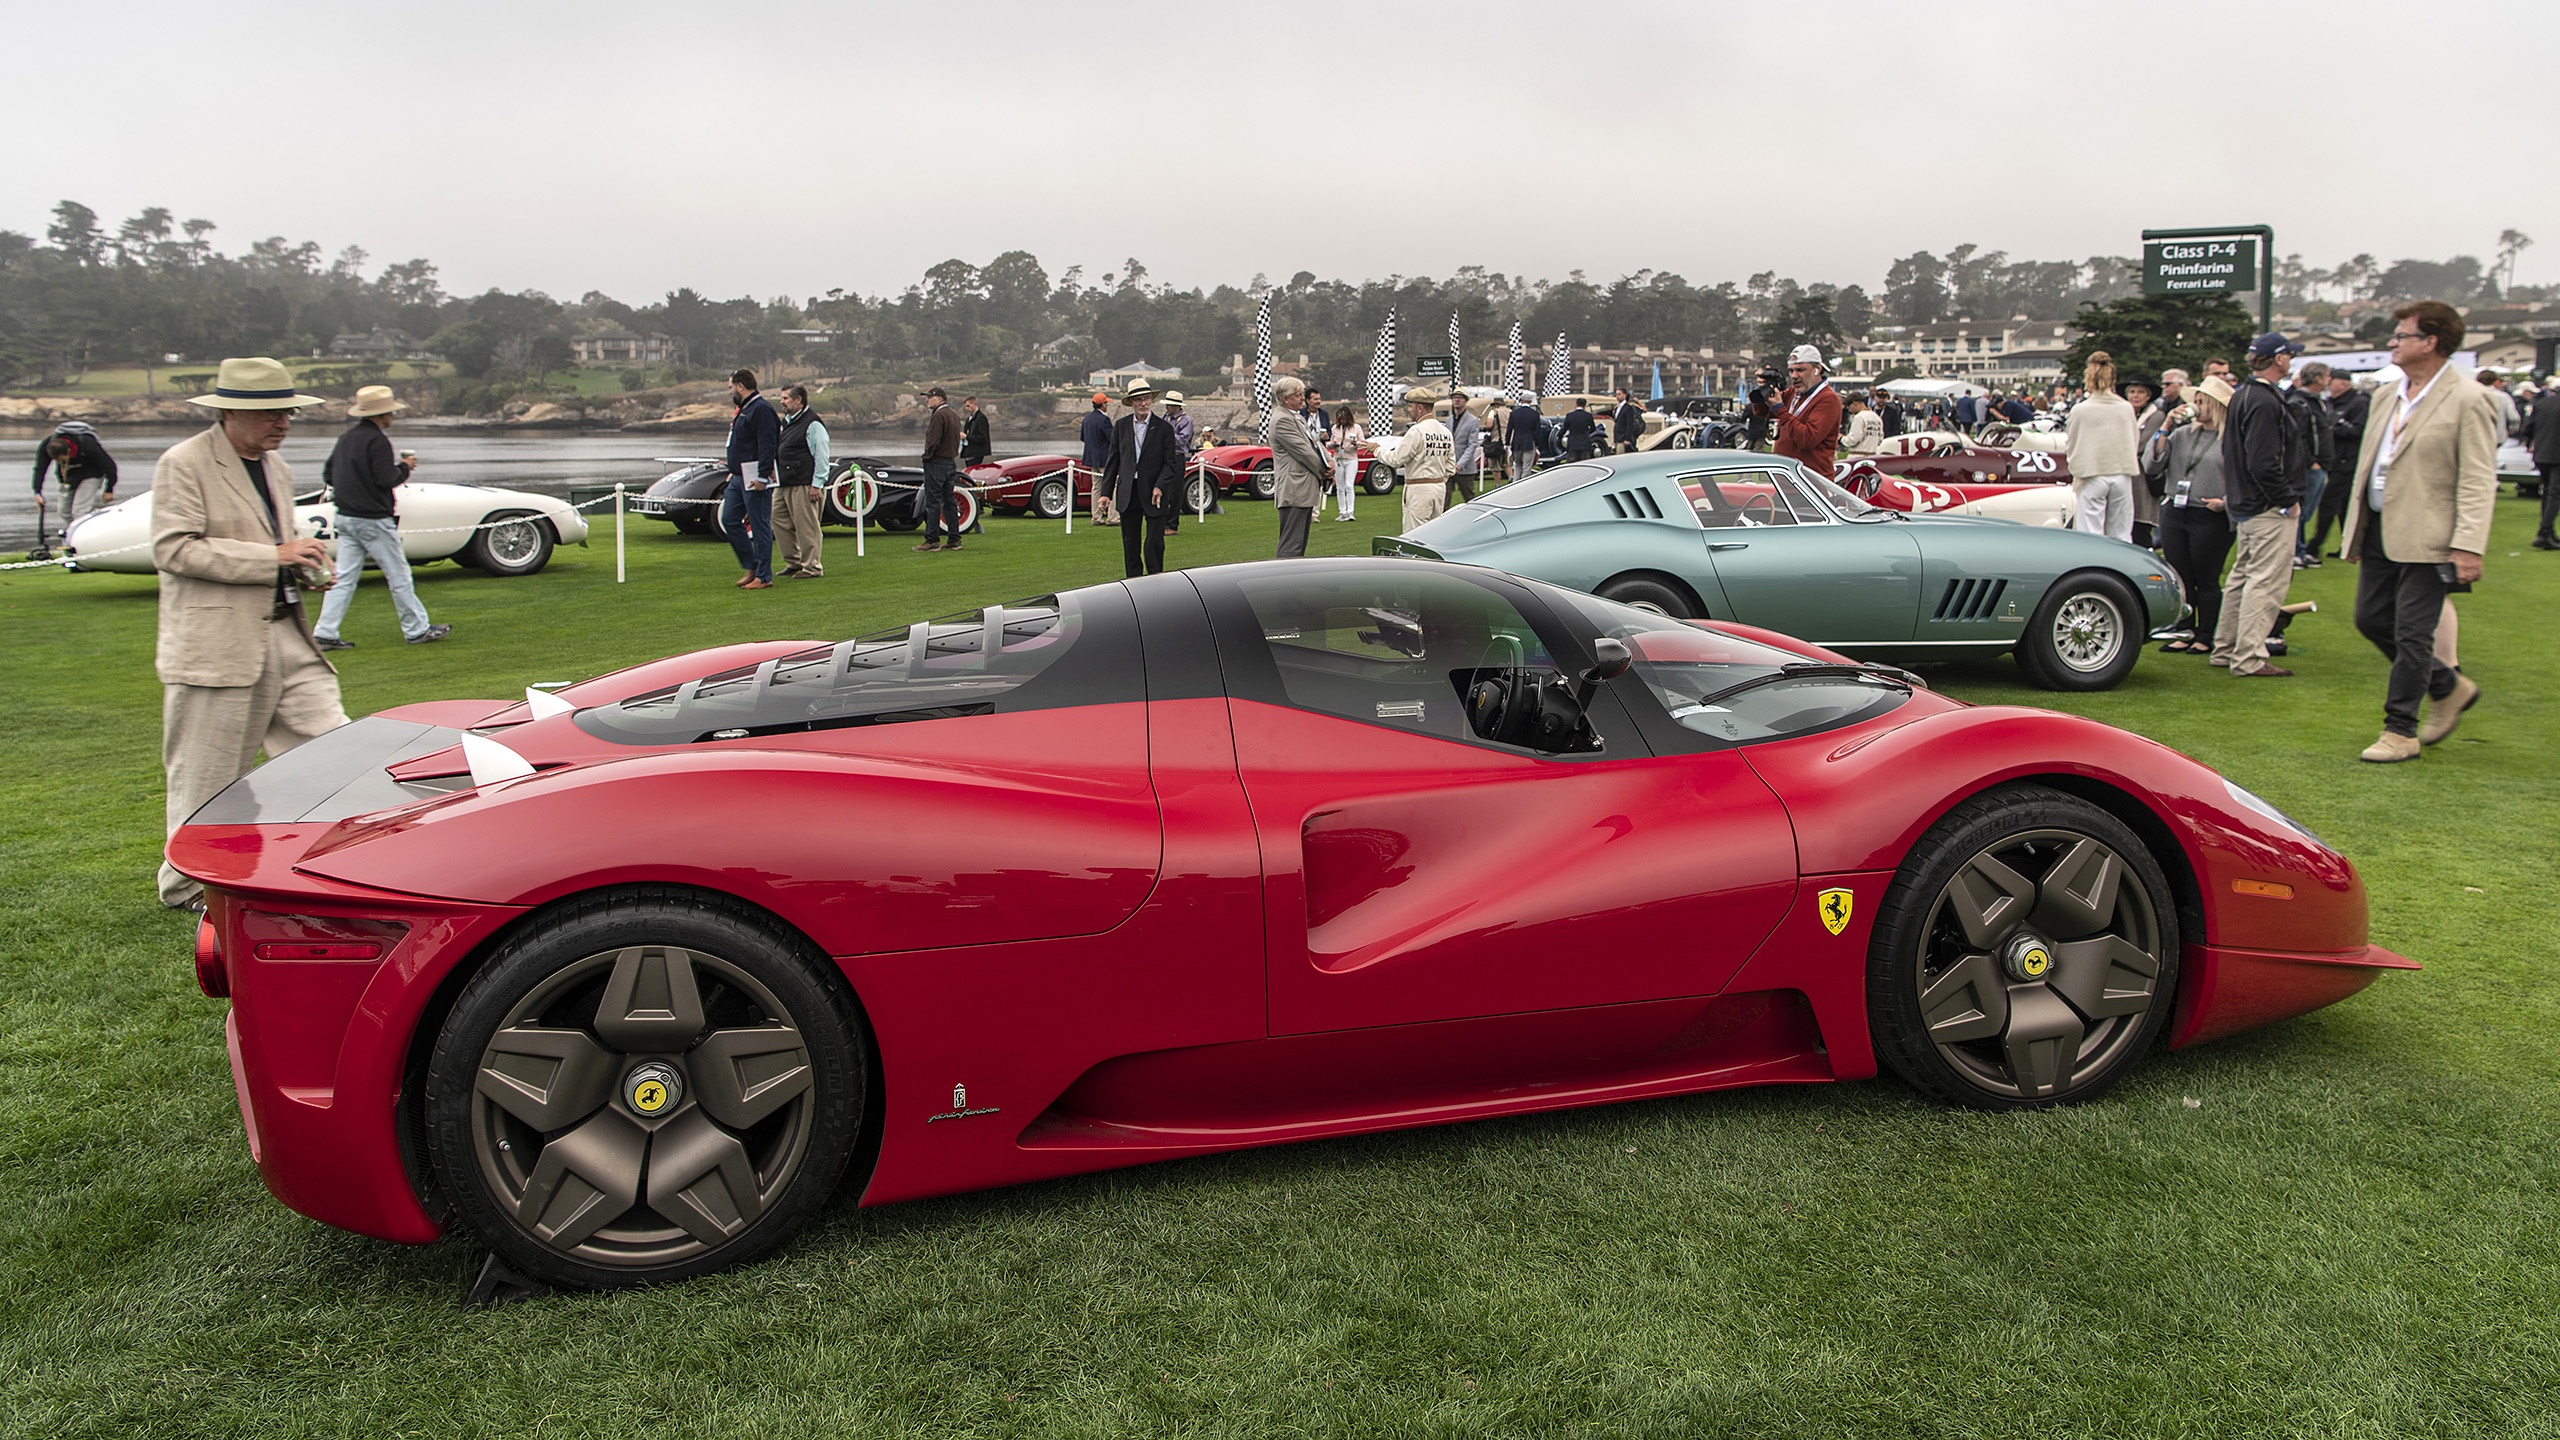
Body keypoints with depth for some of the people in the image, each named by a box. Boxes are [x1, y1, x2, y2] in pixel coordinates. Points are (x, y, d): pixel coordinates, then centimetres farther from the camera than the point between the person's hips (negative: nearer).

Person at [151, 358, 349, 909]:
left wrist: (305, 564, 6)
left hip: (284, 633, 7)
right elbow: (173, 549, -17)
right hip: (216, 645, -7)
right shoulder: (183, 464, -7)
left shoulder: (277, 468, 17)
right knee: (207, 777, 3)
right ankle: (189, 888, 19)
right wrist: (273, 557, -20)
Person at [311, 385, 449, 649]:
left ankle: (324, 634, 2)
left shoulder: (346, 438, 11)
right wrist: (405, 468, -2)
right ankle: (417, 630, 11)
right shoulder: (376, 440, -14)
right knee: (399, 577, 3)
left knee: (343, 578, 6)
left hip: (345, 518, 8)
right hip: (374, 520, -8)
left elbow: (328, 475, 14)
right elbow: (386, 479, -20)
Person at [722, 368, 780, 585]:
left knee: (760, 526, -5)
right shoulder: (743, 410, 19)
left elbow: (767, 445, -22)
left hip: (754, 479, -11)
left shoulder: (761, 409, -14)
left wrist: (762, 477, -27)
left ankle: (764, 577, -1)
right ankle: (752, 567, 18)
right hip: (739, 478, 11)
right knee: (729, 520, 11)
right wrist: (733, 472, 23)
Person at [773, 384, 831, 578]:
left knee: (807, 527, -6)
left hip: (804, 486, -10)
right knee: (779, 521, 11)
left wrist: (817, 485, -18)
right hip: (784, 485, 10)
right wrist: (775, 471, 18)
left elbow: (822, 457, -15)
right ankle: (793, 562, 22)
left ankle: (812, 568, 2)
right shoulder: (786, 422, 18)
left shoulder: (813, 424, -11)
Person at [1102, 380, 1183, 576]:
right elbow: (1112, 461, 9)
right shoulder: (1121, 426, 6)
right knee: (1130, 545, 7)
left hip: (1154, 493, -3)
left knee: (1154, 543, -4)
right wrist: (1106, 492, 2)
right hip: (1128, 494, 3)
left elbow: (1170, 463, -2)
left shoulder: (1164, 427, -2)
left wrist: (1159, 486, -18)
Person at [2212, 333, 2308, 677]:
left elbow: (2231, 452, 20)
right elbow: (2263, 463, -25)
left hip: (2244, 504, 11)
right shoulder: (2264, 401, -19)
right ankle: (2249, 659, -9)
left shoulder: (2241, 395, 13)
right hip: (2268, 509, -11)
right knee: (2268, 580, -8)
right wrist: (2287, 501, -17)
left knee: (2243, 576, 17)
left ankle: (2226, 649, 24)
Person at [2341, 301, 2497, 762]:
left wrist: (2468, 546, -20)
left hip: (2426, 538, -8)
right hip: (2380, 533, 8)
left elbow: (2478, 482, -14)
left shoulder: (2469, 400, -10)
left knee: (2411, 634, -4)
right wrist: (2355, 530, 18)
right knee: (2371, 620, 12)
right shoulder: (2386, 397, 13)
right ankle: (2449, 688, 31)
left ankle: (2400, 731, 6)